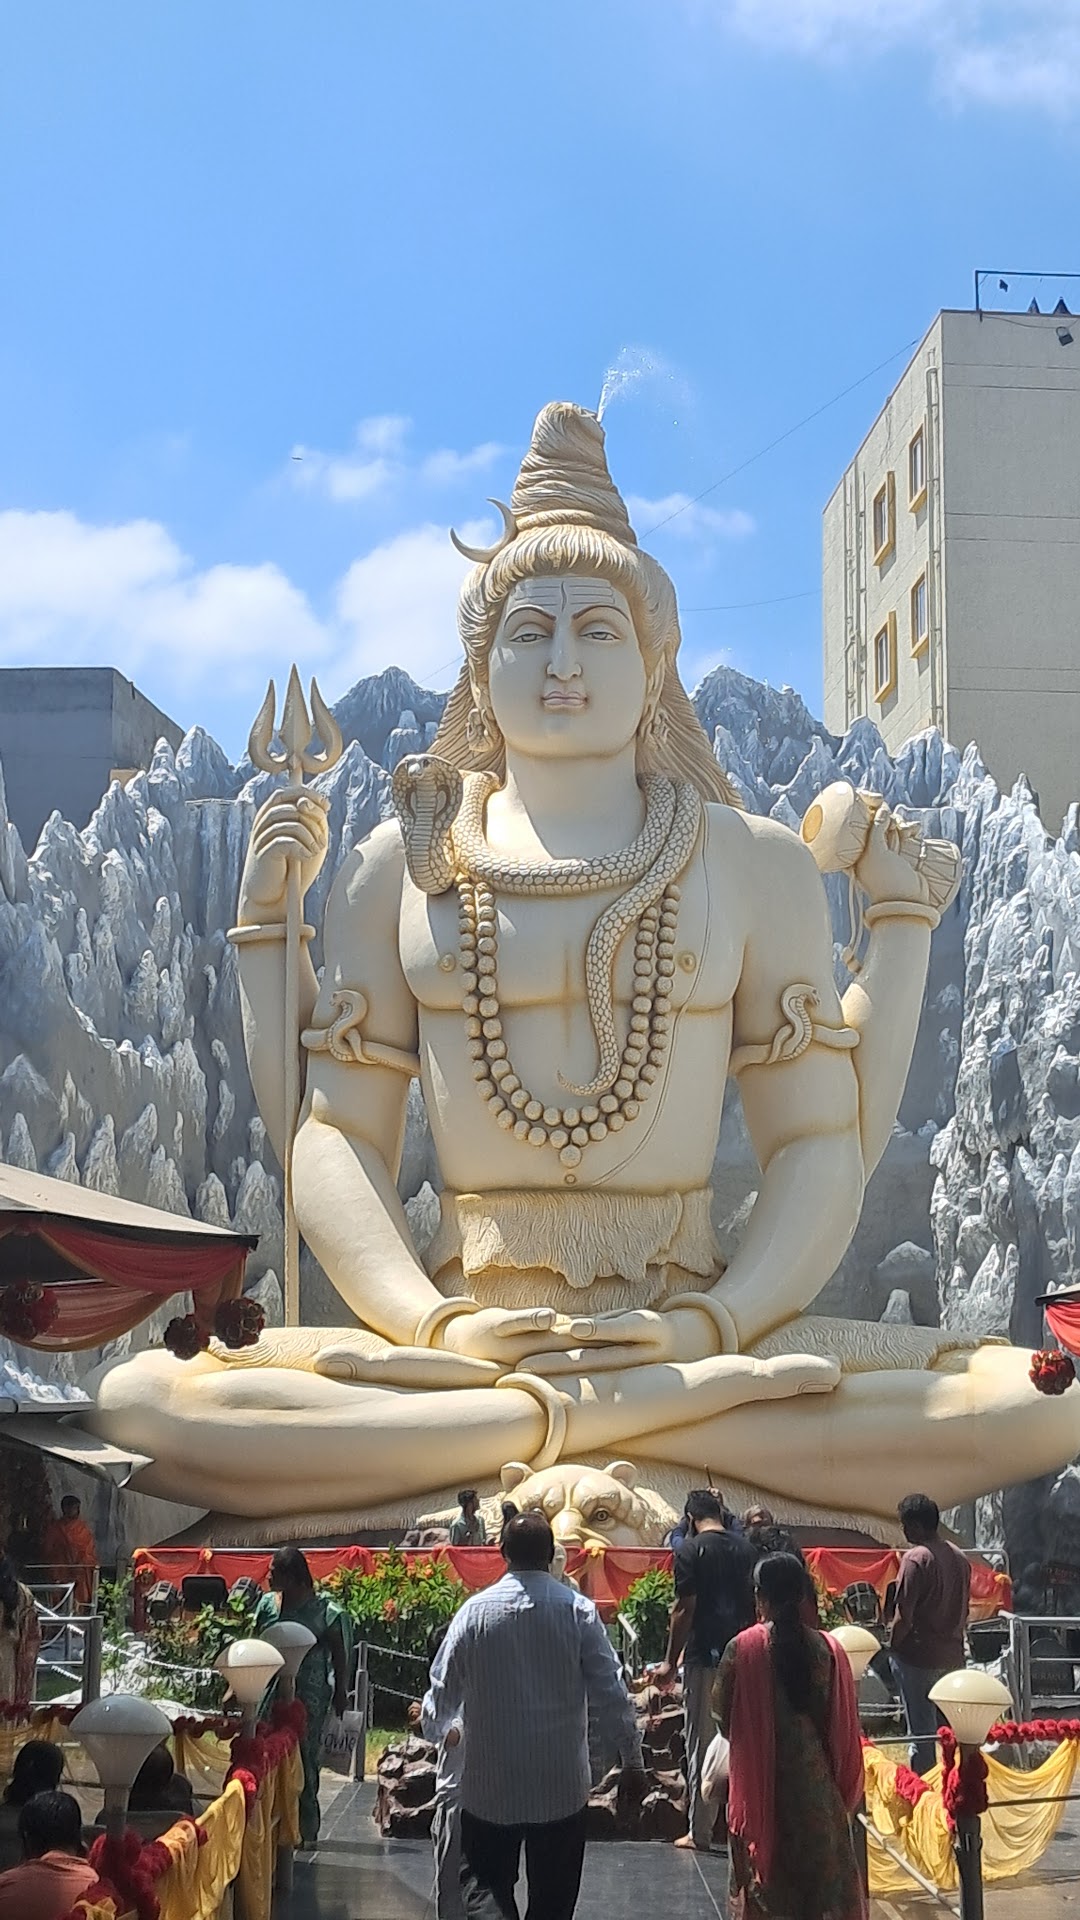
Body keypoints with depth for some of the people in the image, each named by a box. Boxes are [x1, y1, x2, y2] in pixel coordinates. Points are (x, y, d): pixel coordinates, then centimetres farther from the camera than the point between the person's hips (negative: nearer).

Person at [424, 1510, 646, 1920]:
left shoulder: (475, 1611, -6)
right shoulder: (579, 1611, -7)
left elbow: (444, 1690, 2)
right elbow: (610, 1694, -7)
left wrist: (437, 1730, 23)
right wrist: (632, 1762, 3)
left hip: (490, 1784, 0)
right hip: (563, 1785, 0)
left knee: (484, 1884, 10)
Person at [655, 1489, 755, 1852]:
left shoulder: (690, 1550, -10)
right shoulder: (744, 1549, 8)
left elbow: (685, 1610, -13)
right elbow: (754, 1603, 14)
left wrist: (670, 1661, -6)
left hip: (704, 1658, -5)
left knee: (701, 1744, 2)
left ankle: (700, 1832, 6)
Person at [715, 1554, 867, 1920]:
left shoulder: (743, 1648, -13)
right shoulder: (826, 1649, -7)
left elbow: (723, 1714, -3)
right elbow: (842, 1725, -1)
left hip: (758, 1779, -1)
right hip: (814, 1777, 1)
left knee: (763, 1871, 10)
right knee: (820, 1868, 12)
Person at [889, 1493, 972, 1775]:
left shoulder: (916, 1558, -17)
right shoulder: (960, 1557, 7)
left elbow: (904, 1617, -19)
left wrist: (892, 1647, -5)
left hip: (918, 1656, -7)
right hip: (952, 1656, 7)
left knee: (921, 1732, 1)